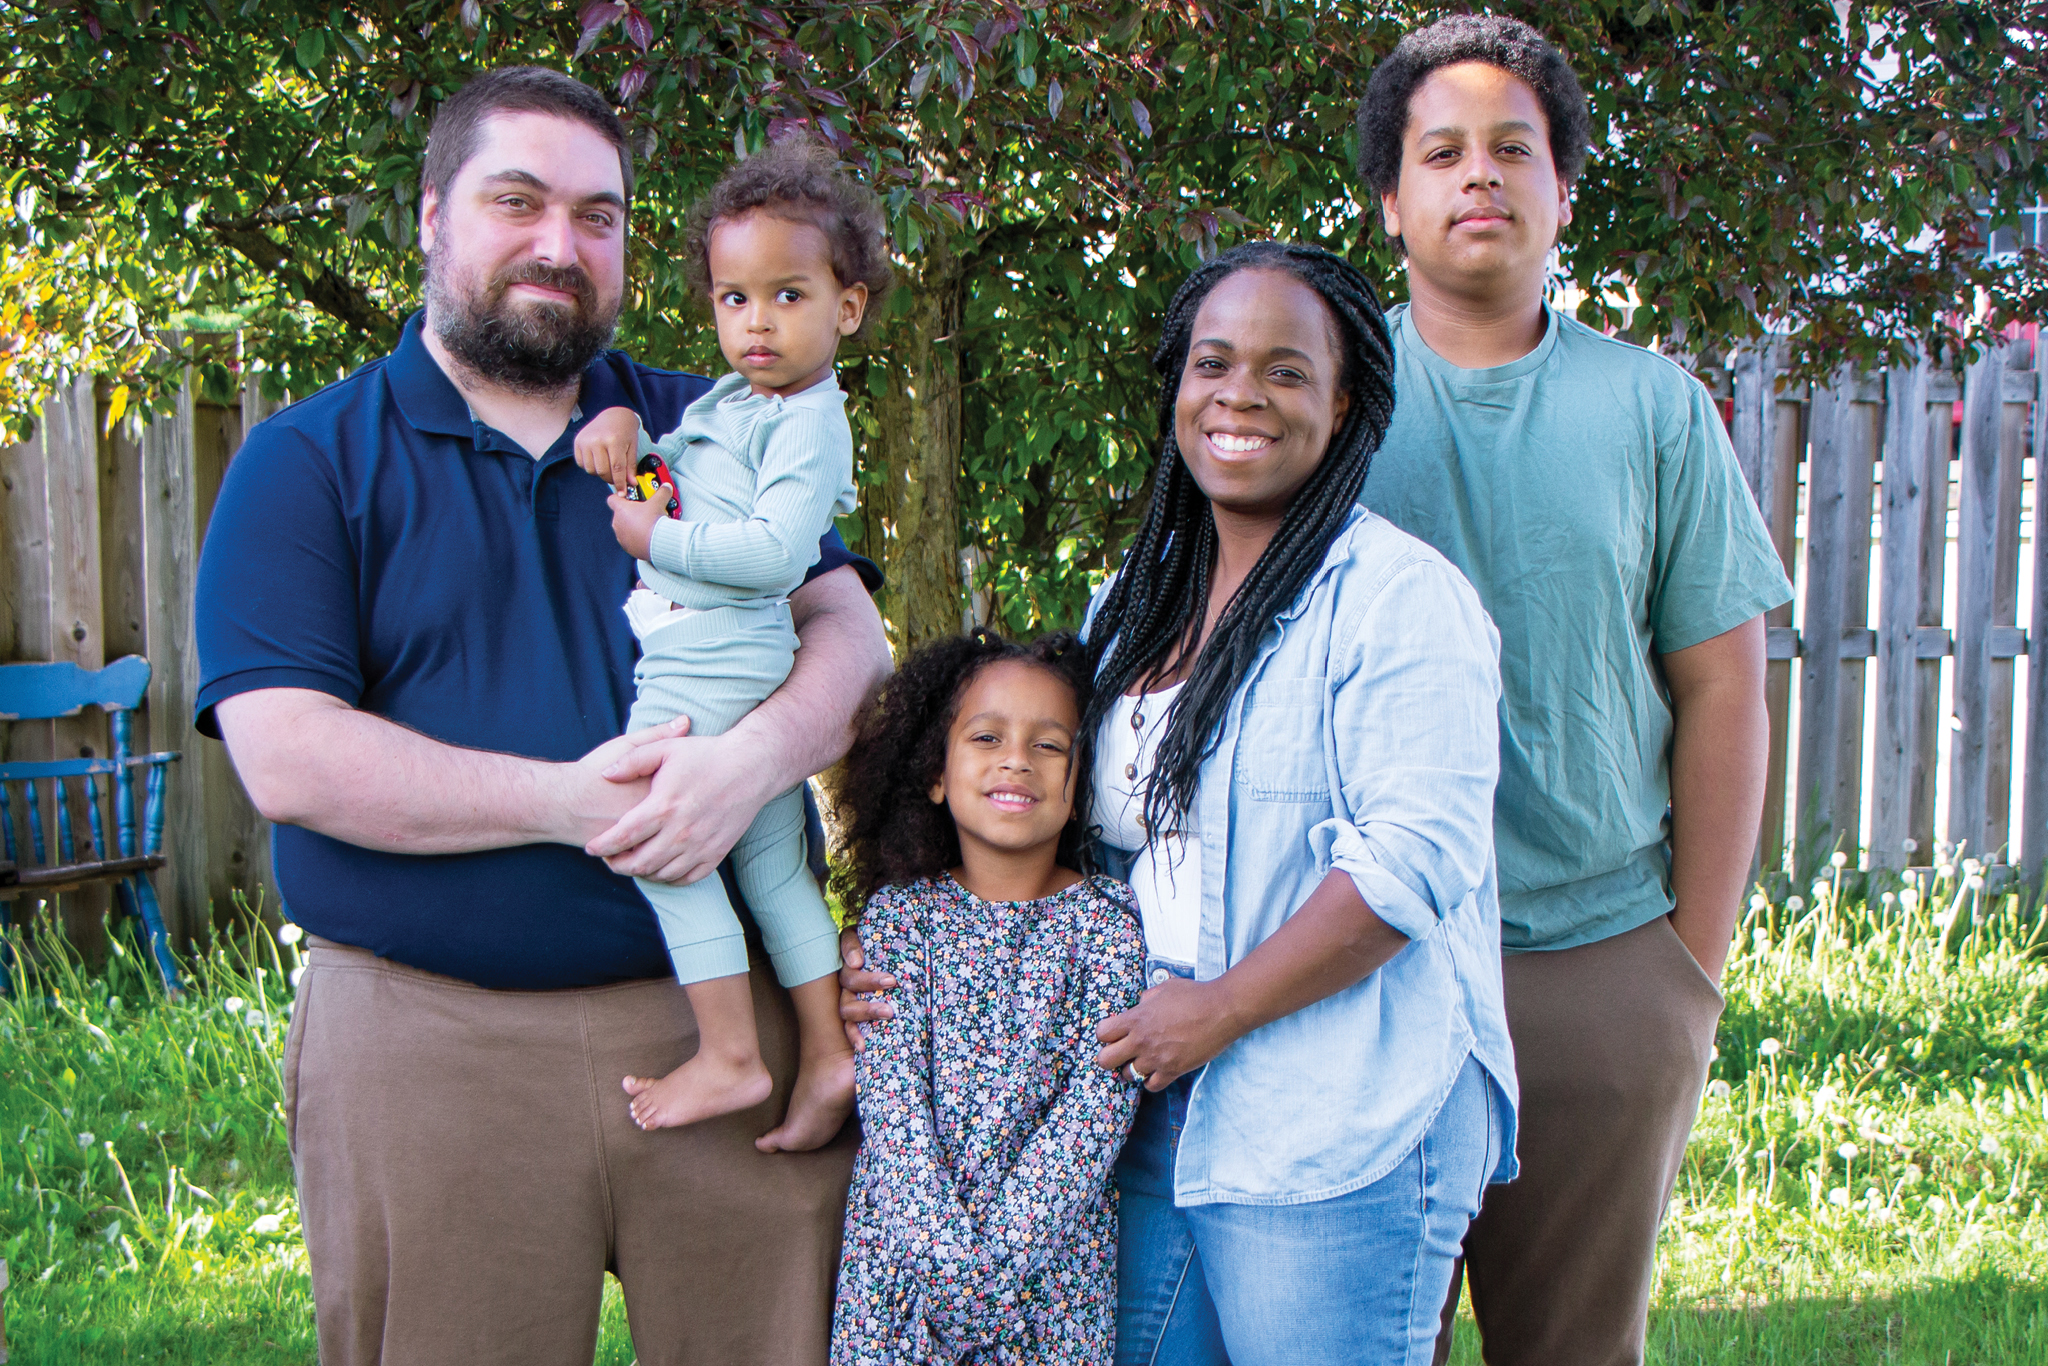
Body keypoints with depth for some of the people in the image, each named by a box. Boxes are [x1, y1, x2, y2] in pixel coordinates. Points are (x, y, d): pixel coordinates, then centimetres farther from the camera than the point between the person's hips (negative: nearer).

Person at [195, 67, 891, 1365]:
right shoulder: (307, 462, 1)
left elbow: (853, 640, 1)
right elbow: (290, 762, -10)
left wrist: (753, 758, -21)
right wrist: (567, 801, -19)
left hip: (715, 1005, 3)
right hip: (427, 1040, -2)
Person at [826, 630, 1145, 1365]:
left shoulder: (1107, 920, -3)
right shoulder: (898, 912, 0)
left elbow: (1096, 1107, -10)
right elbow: (890, 1096, -7)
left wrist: (1001, 1254, -18)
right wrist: (942, 1248, -19)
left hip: (1053, 1251, -1)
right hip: (901, 1252, 1)